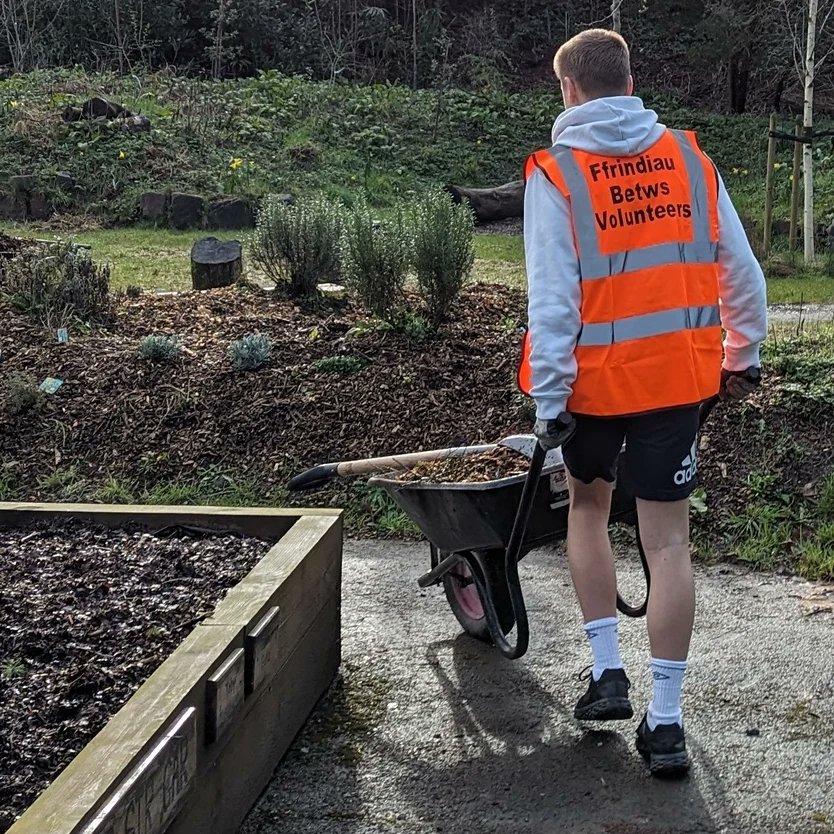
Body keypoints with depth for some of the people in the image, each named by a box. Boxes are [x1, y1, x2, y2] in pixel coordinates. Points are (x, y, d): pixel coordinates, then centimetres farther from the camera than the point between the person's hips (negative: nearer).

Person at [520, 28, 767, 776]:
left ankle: (608, 672, 22)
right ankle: (665, 721, 8)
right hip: (678, 376, 2)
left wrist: (549, 397, -11)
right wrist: (743, 354, 19)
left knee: (587, 504, 23)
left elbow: (551, 300, -14)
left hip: (597, 379, -2)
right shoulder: (689, 159, 2)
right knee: (668, 540, 5)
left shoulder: (556, 173, -8)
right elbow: (741, 270, 6)